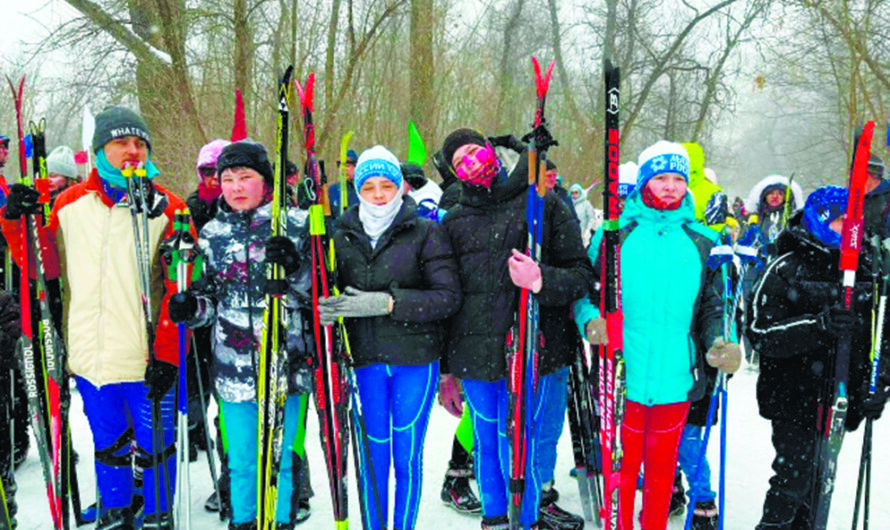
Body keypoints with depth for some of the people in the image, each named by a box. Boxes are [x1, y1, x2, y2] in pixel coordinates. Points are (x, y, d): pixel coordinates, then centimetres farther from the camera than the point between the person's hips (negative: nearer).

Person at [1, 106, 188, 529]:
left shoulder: (167, 208, -7)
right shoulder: (71, 203, 5)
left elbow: (181, 290, -10)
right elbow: (43, 264, 14)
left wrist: (166, 352, -16)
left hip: (147, 359, -3)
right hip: (90, 356, 4)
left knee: (154, 445, 9)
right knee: (107, 444, 20)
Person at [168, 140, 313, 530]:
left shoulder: (295, 225, -3)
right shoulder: (212, 233, 7)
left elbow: (319, 291, -3)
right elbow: (210, 298, 14)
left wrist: (296, 266, -21)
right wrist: (191, 307, -8)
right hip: (233, 368, 2)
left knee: (280, 458, 10)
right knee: (241, 460, 13)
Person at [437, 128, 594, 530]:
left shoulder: (545, 205, 2)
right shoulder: (454, 222, 12)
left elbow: (582, 273, 0)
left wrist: (542, 280, -21)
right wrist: (446, 369, 15)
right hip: (475, 358, 3)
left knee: (525, 445, 0)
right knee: (487, 445, 13)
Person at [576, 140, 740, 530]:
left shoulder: (704, 242, 7)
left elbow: (713, 306, 12)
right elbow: (584, 291, 3)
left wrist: (719, 343, -6)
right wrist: (590, 320, -17)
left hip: (676, 379, 2)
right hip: (622, 378, -2)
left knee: (662, 466, 17)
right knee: (621, 465, 9)